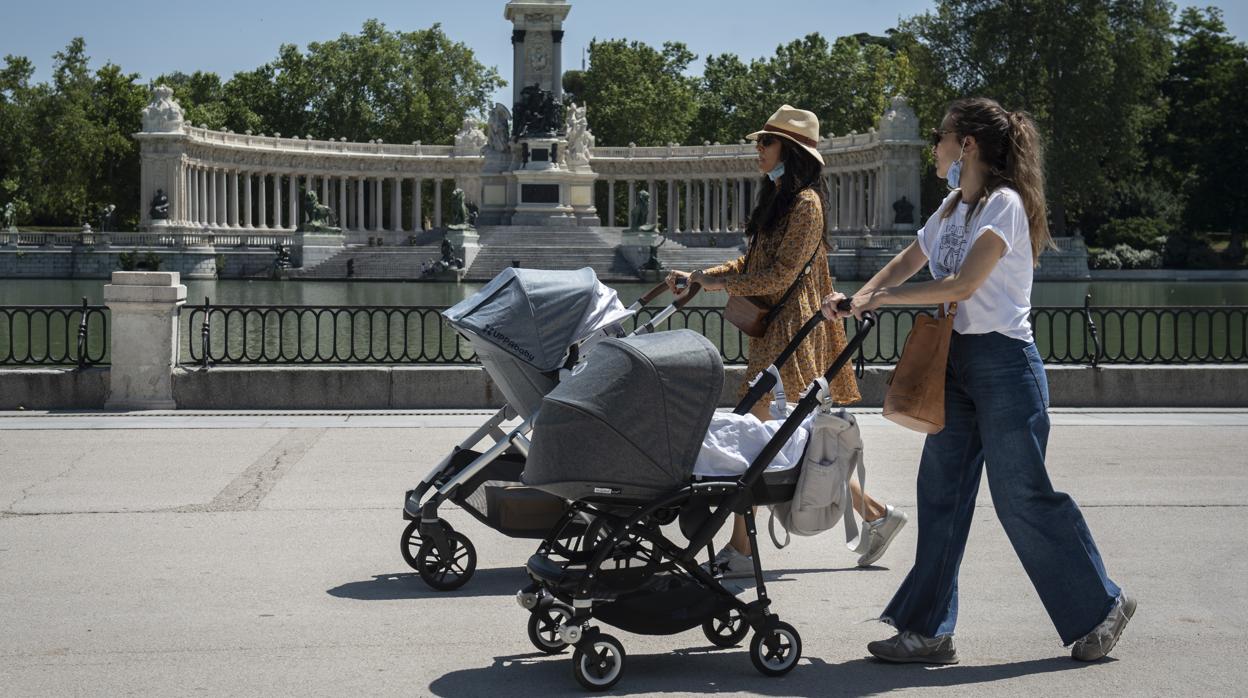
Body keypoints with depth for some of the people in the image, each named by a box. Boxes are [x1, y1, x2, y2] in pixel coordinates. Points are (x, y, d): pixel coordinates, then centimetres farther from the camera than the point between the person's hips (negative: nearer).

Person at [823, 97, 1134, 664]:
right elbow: (905, 263, 21)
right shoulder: (952, 207, 13)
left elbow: (962, 284, -21)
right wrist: (858, 298, 4)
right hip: (956, 362, 9)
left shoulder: (1004, 204, -13)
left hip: (1003, 362, -9)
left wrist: (883, 298, -14)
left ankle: (1101, 607, 16)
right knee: (940, 491, 5)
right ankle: (928, 629, 10)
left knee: (1022, 496, -3)